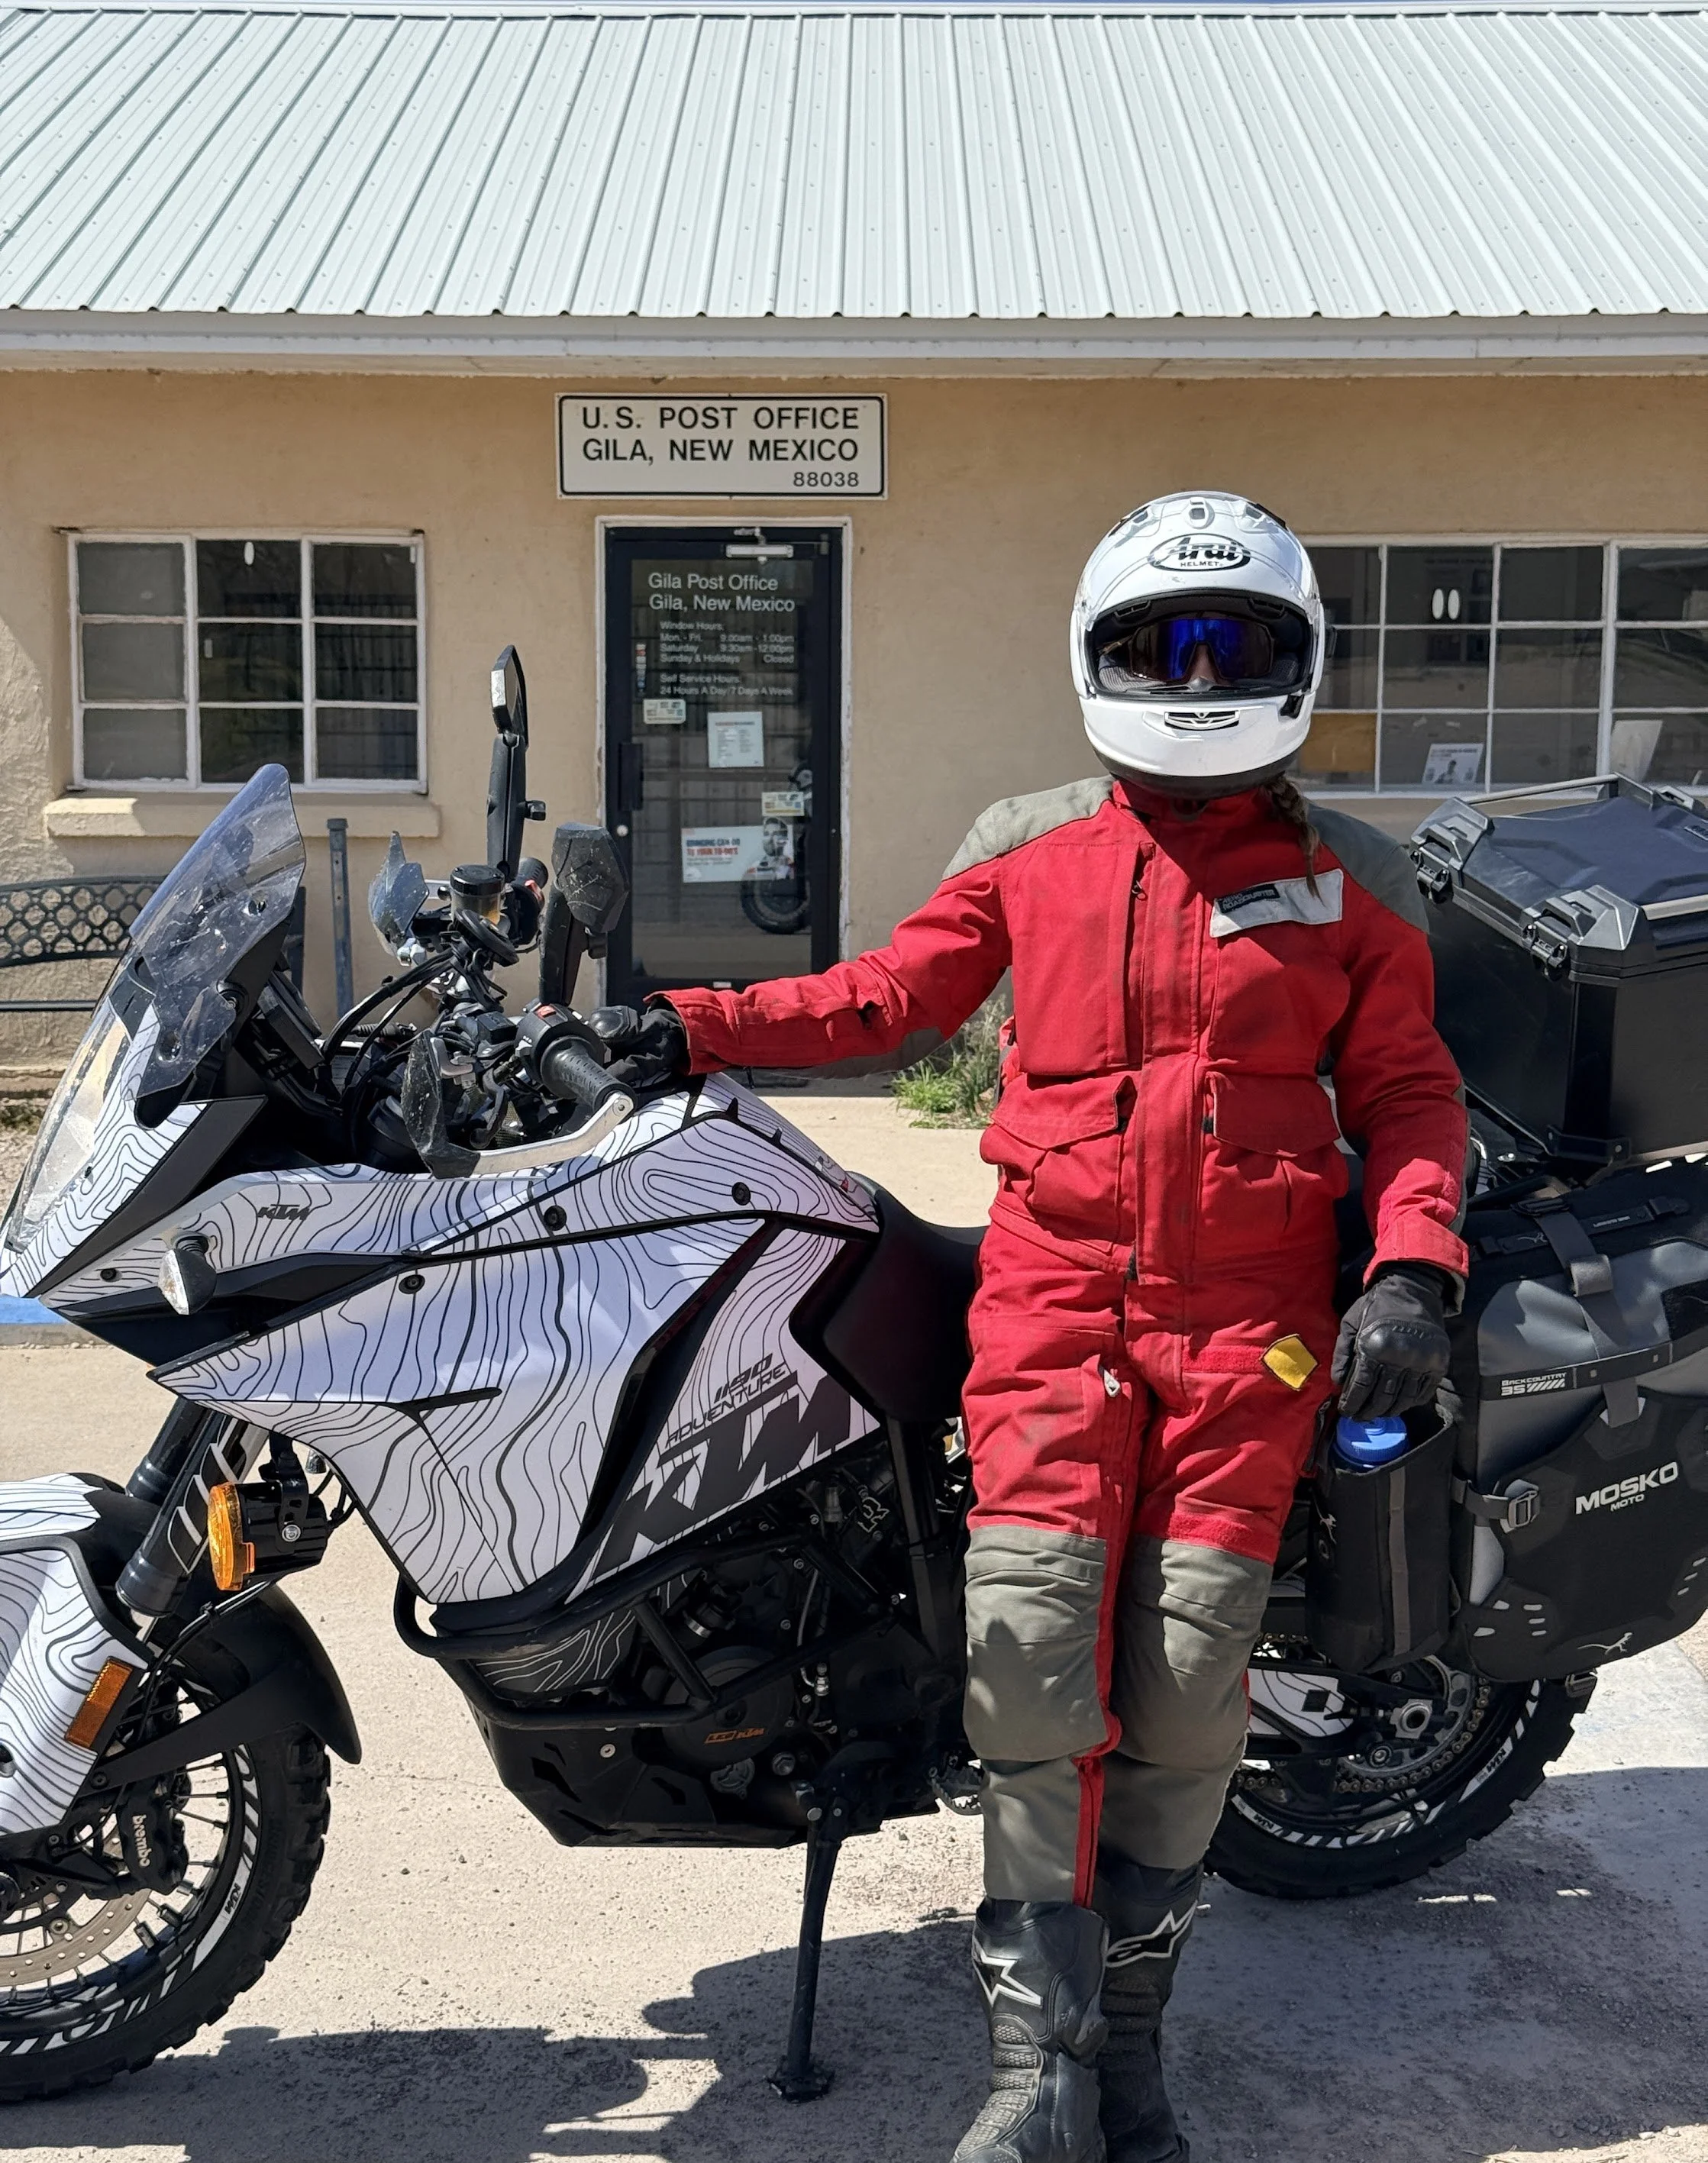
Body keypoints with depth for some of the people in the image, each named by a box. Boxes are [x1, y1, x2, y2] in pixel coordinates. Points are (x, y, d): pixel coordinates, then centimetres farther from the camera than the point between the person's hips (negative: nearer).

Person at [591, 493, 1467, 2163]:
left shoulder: (1347, 882, 10)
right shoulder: (1029, 853, 12)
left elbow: (1407, 1091, 10)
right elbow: (891, 993, 14)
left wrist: (1412, 1268, -6)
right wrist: (694, 1031, 3)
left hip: (1251, 1315, 0)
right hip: (1054, 1287, 0)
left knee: (1186, 1669, -3)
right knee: (1032, 1636, -11)